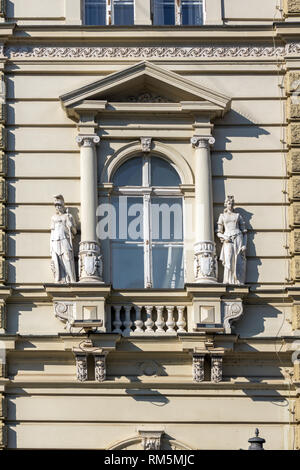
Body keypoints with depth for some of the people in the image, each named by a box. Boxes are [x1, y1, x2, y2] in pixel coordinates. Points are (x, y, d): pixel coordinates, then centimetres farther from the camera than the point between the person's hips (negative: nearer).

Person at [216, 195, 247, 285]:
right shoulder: (222, 216, 16)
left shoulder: (238, 216, 15)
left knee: (239, 263, -10)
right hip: (228, 241, -1)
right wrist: (224, 237, -9)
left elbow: (244, 231, 11)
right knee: (228, 263, -18)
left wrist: (244, 244, -2)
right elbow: (219, 233, 14)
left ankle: (239, 283, -11)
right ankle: (227, 283, -17)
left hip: (238, 239, 1)